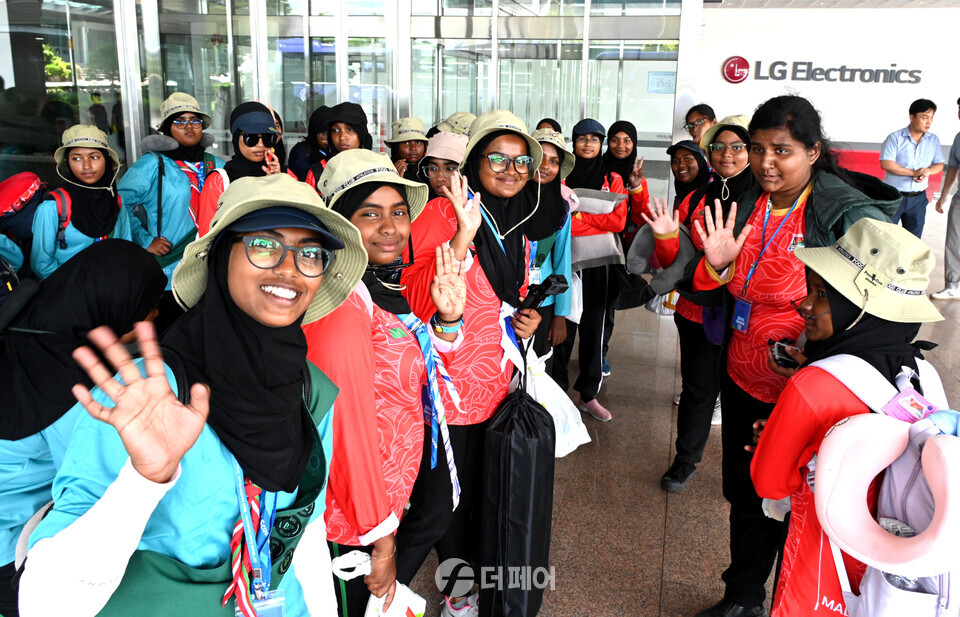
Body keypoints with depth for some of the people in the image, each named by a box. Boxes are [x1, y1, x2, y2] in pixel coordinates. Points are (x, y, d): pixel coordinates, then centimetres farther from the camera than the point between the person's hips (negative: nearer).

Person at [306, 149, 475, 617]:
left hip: (392, 500, 8)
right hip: (353, 528, -8)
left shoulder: (386, 287, 4)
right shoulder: (343, 301, -25)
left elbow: (420, 375, 10)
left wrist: (447, 318, -8)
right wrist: (381, 539, -17)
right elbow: (351, 426, -25)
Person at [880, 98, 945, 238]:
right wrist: (914, 172, -20)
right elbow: (886, 164, -17)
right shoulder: (895, 138, -8)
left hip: (918, 199, 4)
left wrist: (928, 171, -14)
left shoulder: (934, 140, 8)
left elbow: (939, 164, 10)